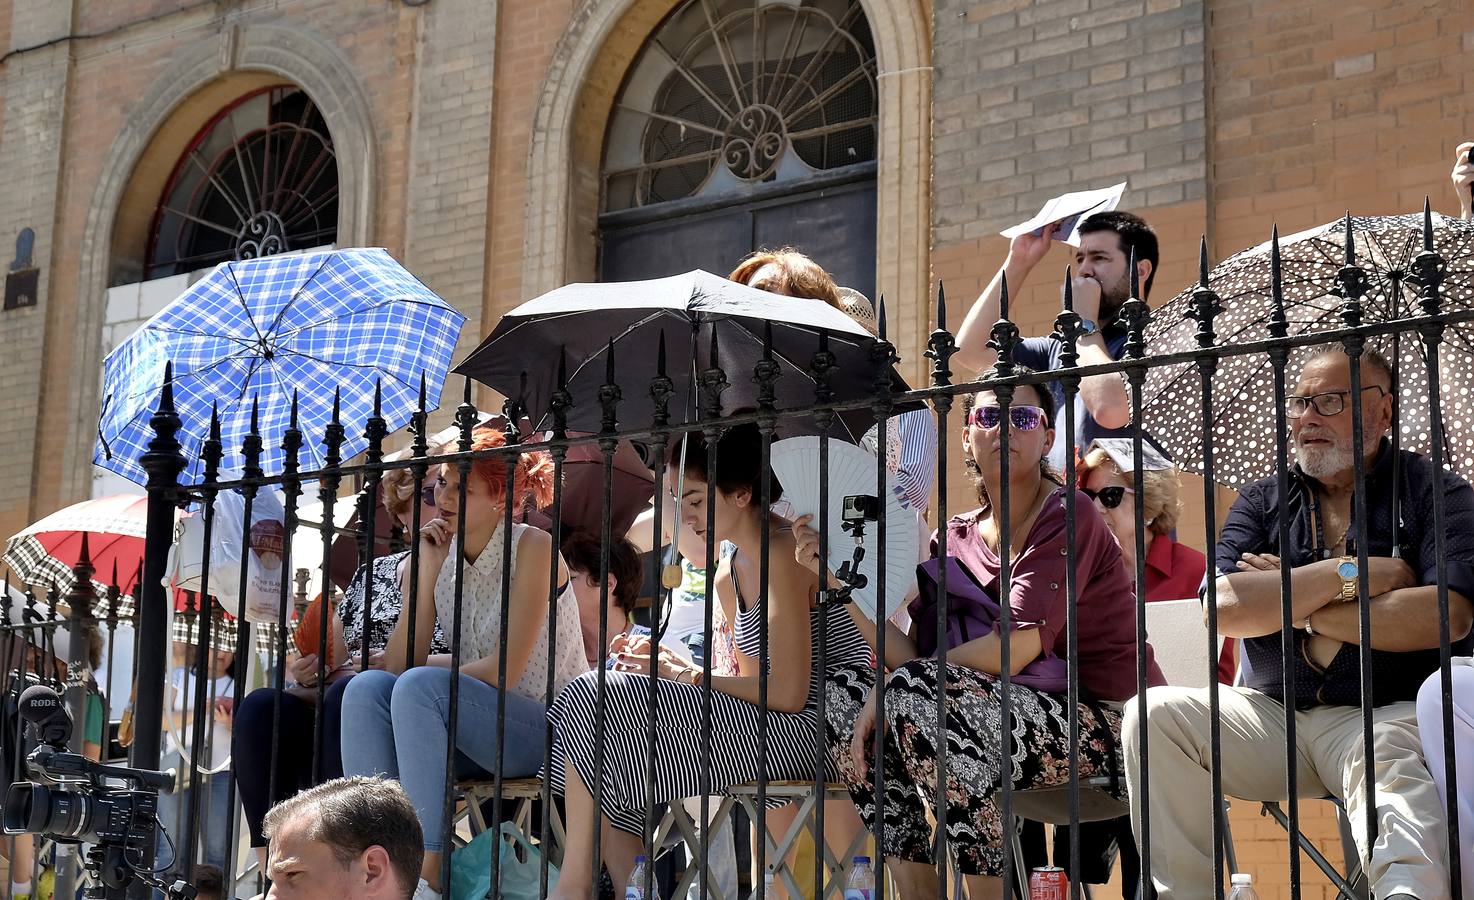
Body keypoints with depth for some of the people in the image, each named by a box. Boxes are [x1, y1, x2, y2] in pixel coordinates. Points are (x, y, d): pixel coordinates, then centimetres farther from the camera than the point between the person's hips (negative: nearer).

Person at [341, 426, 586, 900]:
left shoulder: (532, 547, -10)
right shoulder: (440, 554, 6)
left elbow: (503, 671, -16)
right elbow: (397, 664, -3)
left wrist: (417, 670, -7)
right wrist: (425, 572, -10)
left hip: (548, 727, -6)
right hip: (477, 730, 6)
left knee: (419, 687, -29)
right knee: (367, 688, -19)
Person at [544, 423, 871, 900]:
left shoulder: (781, 553, -14)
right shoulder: (731, 573, 15)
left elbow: (788, 694, -19)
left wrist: (687, 676, -9)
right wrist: (662, 658, 2)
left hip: (805, 728, -10)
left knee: (598, 699, -12)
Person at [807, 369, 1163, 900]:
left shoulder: (1067, 517, -6)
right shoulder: (955, 540, 12)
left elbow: (1018, 646, -20)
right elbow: (916, 655, 0)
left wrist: (891, 688, -18)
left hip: (1103, 722, -7)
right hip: (1008, 711, 7)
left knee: (916, 693, -28)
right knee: (845, 690, -6)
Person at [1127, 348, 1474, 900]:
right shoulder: (1262, 502, 16)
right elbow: (1225, 607, -3)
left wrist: (1299, 607, -6)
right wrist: (1355, 574, -7)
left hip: (1387, 715, -4)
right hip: (1274, 715, 5)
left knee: (1389, 764, -40)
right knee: (1154, 715, -19)